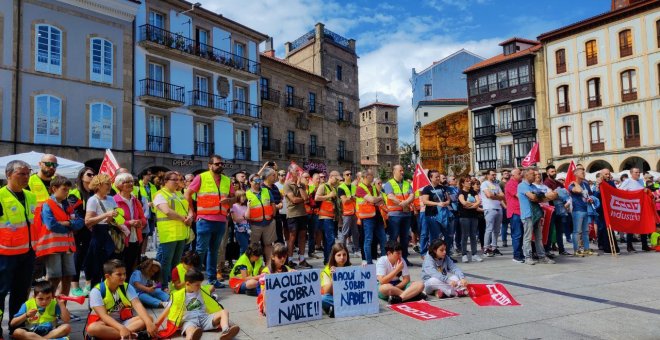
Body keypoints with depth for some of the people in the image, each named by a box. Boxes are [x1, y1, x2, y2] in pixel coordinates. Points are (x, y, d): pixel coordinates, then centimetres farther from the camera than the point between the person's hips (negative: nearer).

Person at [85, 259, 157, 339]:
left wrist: (149, 323, -37)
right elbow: (103, 315, -23)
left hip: (124, 322, 3)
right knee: (92, 328, -37)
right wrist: (121, 328, -40)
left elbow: (138, 305, -19)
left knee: (147, 319, -21)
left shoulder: (127, 287, -5)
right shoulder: (96, 291, -13)